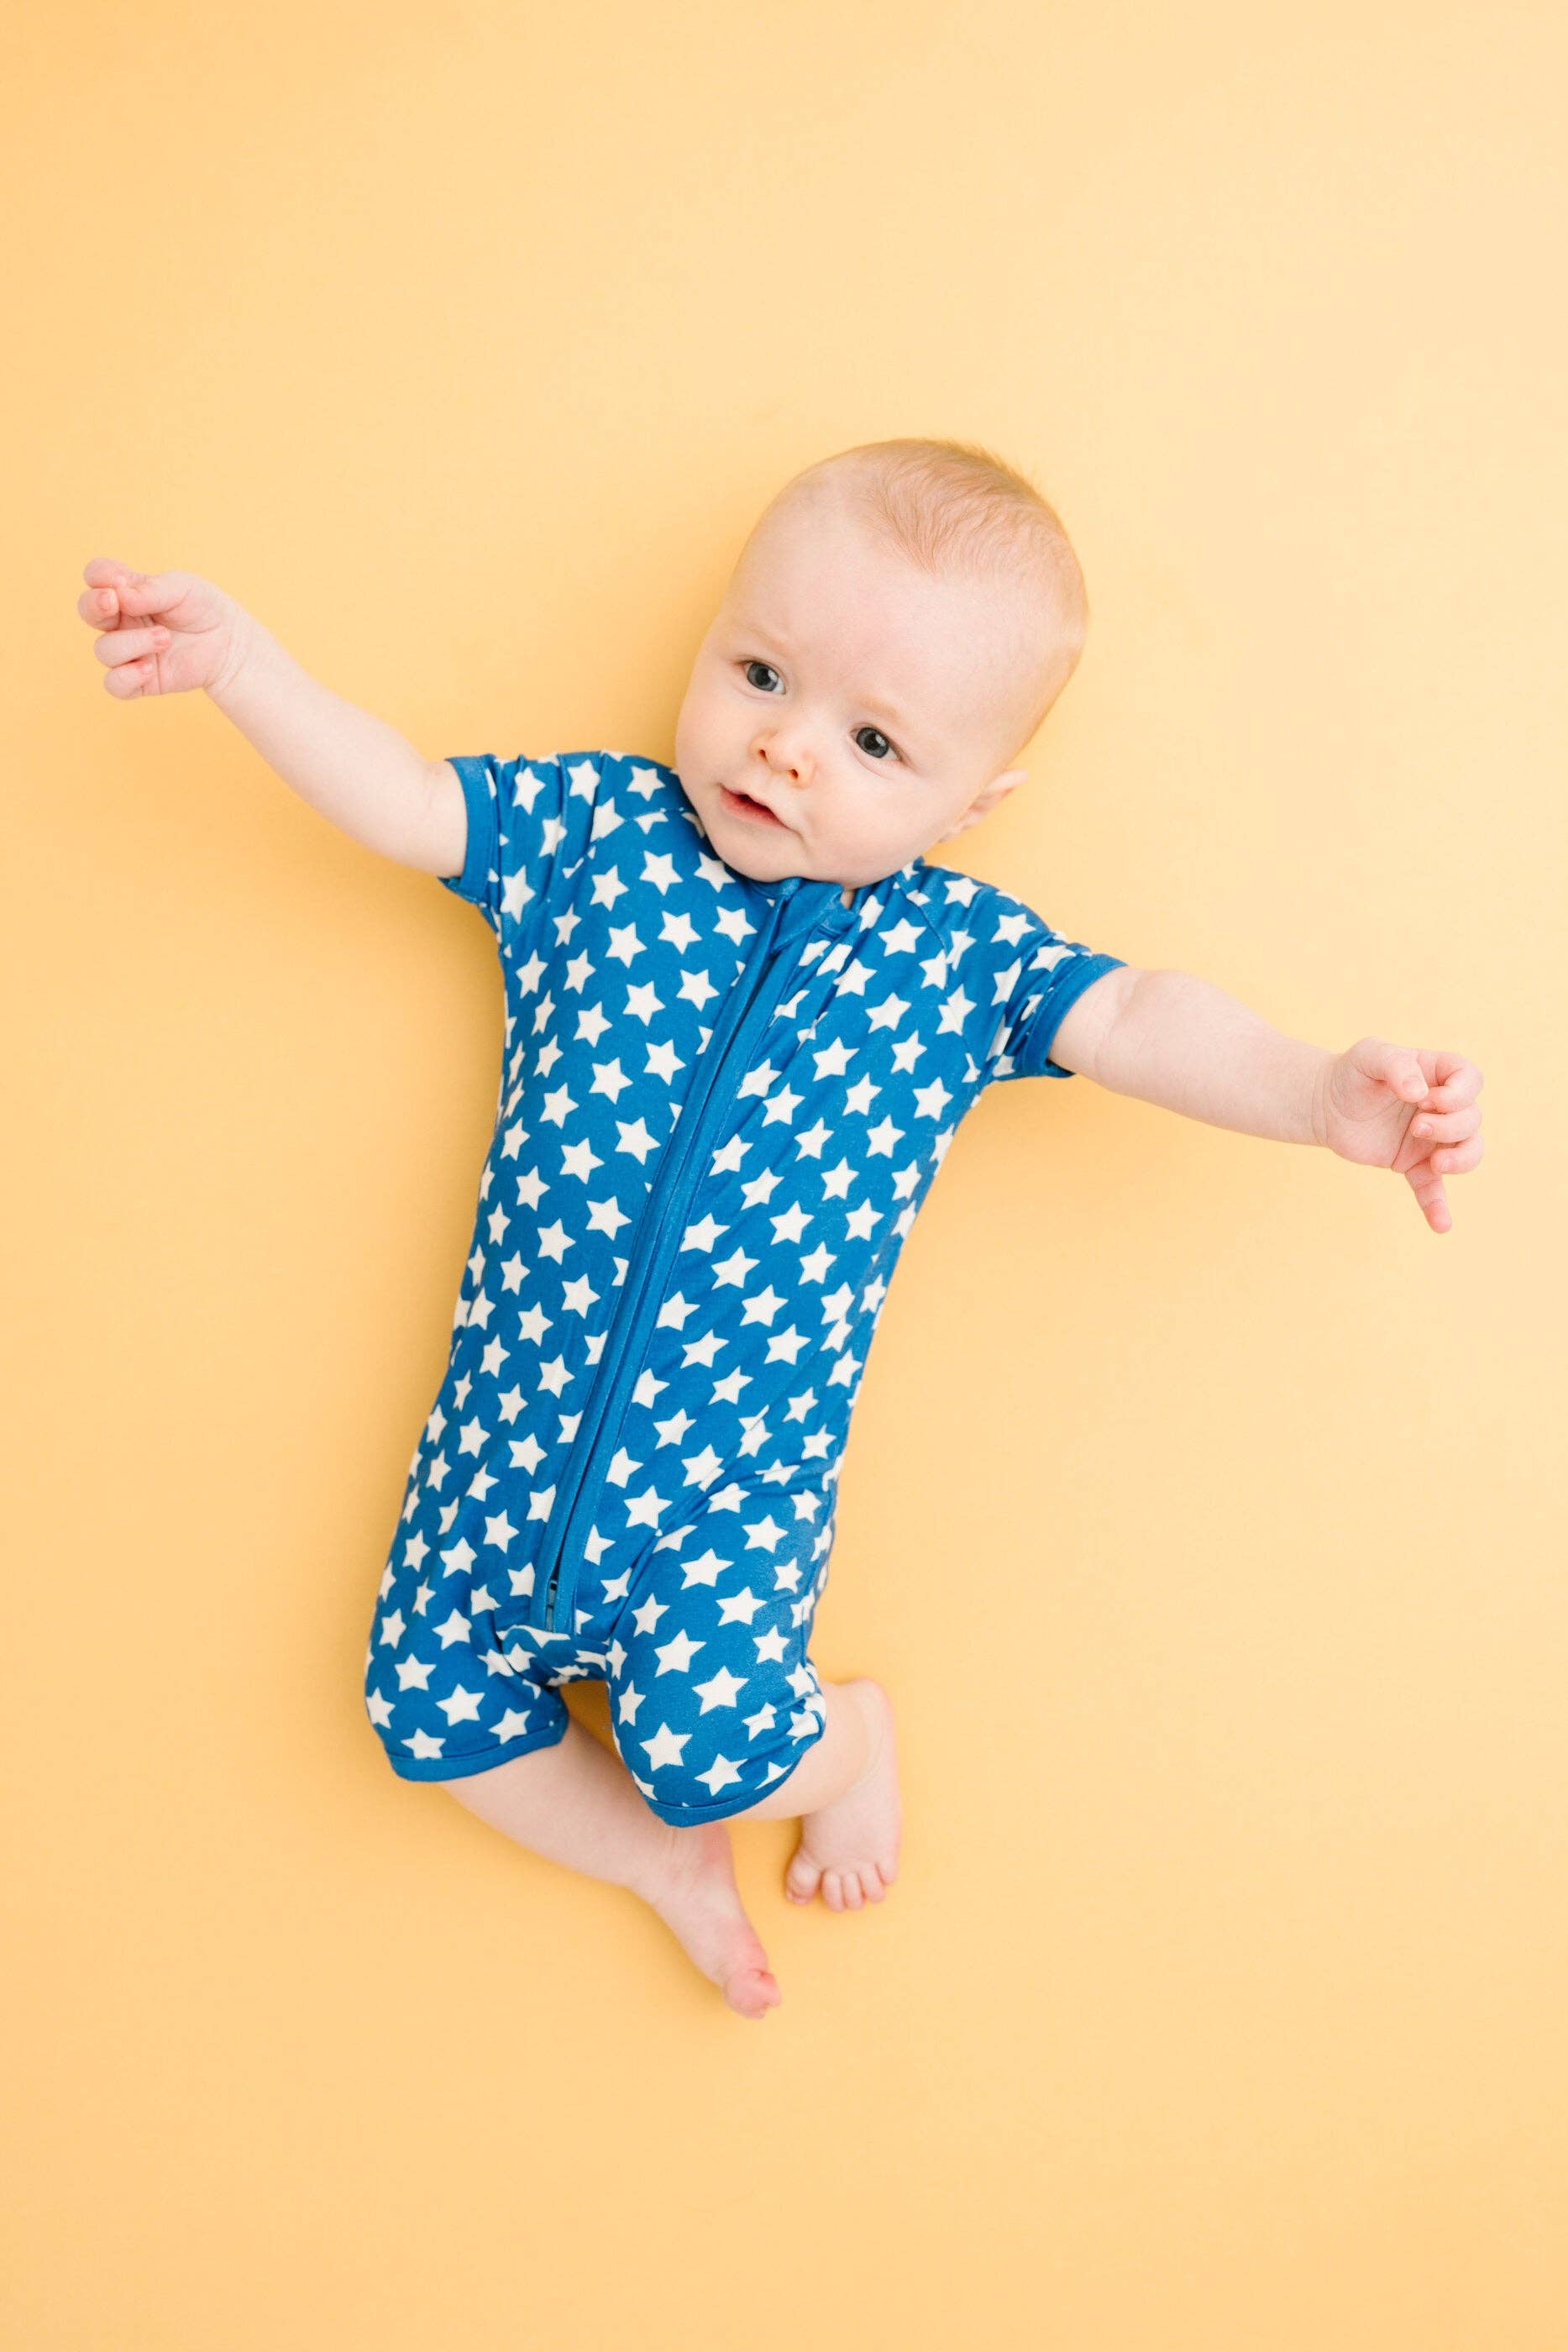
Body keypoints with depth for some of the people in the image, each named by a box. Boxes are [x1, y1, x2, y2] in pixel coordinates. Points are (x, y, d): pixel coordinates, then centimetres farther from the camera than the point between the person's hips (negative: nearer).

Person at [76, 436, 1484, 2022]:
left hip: (737, 1469, -3)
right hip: (513, 1417, 3)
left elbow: (1137, 1021, -11)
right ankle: (665, 1864, 33)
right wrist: (234, 655, -9)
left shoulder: (958, 954, -4)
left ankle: (850, 1734, 24)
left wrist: (1320, 1095, -27)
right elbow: (397, 799, 2)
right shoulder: (589, 829, -1)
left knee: (713, 1748, -12)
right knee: (429, 1706, 9)